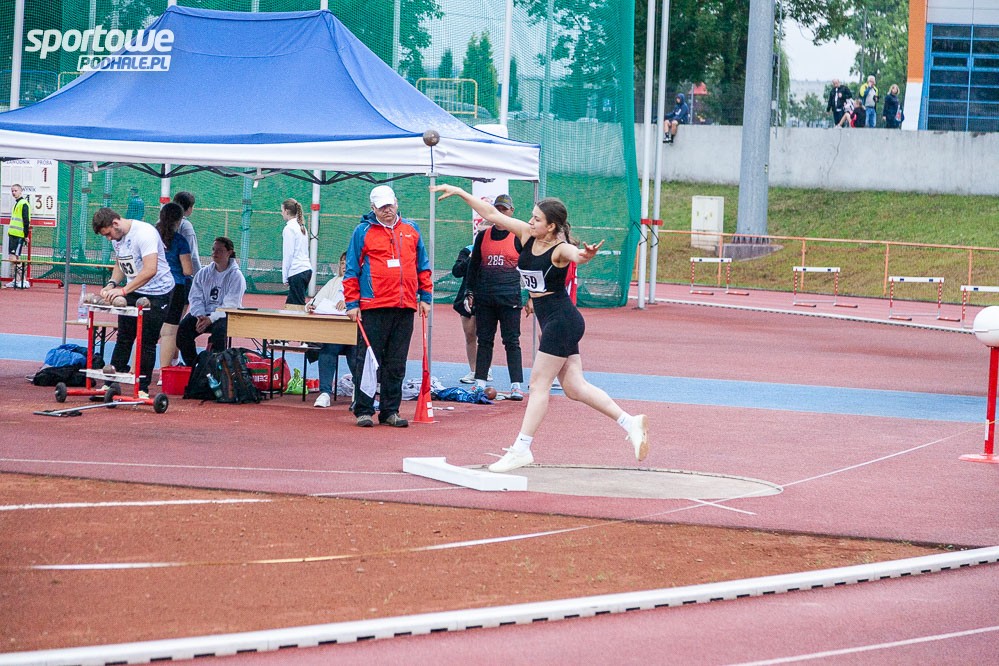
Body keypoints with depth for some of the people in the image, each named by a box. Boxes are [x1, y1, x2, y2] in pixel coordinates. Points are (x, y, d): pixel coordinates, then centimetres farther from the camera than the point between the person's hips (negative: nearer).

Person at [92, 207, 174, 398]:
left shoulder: (144, 233, -25)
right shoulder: (117, 237, 2)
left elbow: (150, 270, -33)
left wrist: (123, 290, -35)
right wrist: (112, 284, -4)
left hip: (157, 292, -7)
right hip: (132, 291, 7)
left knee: (148, 342, -3)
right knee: (123, 338, 5)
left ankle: (143, 388, 4)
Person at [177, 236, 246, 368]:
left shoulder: (236, 276, -5)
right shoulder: (203, 273, 11)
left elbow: (230, 304, -14)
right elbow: (195, 298, 5)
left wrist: (210, 319, -25)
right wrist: (200, 316, -16)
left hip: (225, 316, -5)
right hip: (204, 314, 5)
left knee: (219, 330, -37)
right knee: (183, 328, -22)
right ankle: (191, 366, -11)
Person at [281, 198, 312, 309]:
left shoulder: (289, 228, -8)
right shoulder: (301, 227, 17)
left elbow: (288, 254, -11)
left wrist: (285, 277, -6)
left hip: (296, 271, -8)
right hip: (306, 269, 8)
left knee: (299, 306, -9)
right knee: (289, 305, 9)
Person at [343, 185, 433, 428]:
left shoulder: (411, 230, 14)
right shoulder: (363, 232, 3)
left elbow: (423, 266, 19)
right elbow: (352, 271, 3)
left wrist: (425, 297, 12)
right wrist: (352, 303, -3)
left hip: (405, 307, 3)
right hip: (373, 307, -3)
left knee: (396, 363, 6)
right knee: (368, 361, -3)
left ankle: (390, 411, 12)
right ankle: (364, 410, 1)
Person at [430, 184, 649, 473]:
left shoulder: (560, 249, -18)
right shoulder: (527, 235, 3)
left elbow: (575, 254, -42)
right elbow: (492, 214, 10)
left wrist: (585, 254, -66)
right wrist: (459, 192, 11)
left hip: (562, 320, -8)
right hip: (552, 322, 8)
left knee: (539, 384, -5)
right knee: (574, 387, 6)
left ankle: (521, 449, -2)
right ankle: (630, 422, 8)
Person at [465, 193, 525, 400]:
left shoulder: (519, 236, 1)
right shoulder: (483, 236, 10)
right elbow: (473, 265, 16)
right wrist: (471, 292, 11)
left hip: (510, 297, -3)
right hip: (484, 296, 3)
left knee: (512, 342, -4)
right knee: (484, 340, 7)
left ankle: (516, 385, -4)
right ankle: (480, 382, 11)